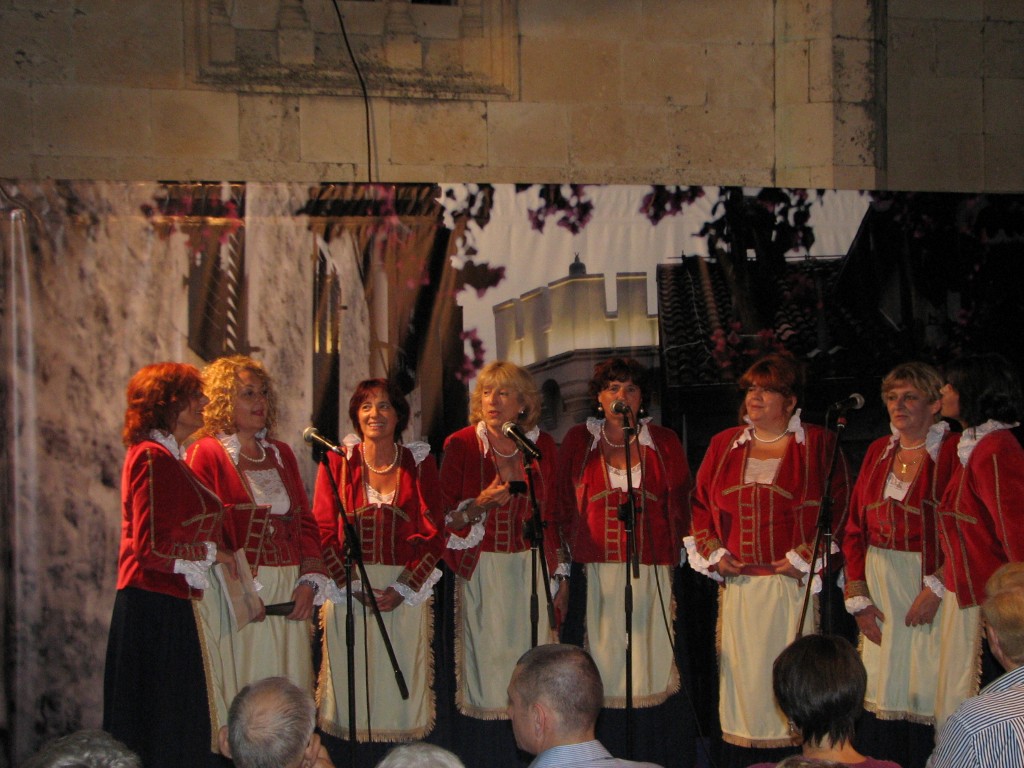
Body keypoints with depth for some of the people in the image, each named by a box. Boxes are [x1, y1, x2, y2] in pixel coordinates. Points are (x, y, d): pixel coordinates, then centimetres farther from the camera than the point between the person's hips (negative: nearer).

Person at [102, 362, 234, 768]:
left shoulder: (168, 458, 17)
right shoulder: (153, 458, -14)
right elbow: (151, 546, -21)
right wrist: (211, 552, -8)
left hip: (168, 605, 10)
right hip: (154, 608, -10)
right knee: (159, 733, -4)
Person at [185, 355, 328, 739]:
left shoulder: (281, 454, 17)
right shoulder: (206, 454, -1)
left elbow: (305, 521, 14)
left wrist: (308, 581, 0)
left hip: (287, 592, 5)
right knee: (241, 691, -5)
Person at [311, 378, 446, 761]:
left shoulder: (419, 462, 5)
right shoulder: (337, 462, 4)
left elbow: (434, 533, 2)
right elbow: (324, 532, -1)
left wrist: (404, 588, -9)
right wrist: (353, 586, -12)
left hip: (406, 589, 1)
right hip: (349, 588, 0)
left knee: (402, 677, 0)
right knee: (353, 676, -1)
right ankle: (359, 755, 7)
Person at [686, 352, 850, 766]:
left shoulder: (818, 444, 2)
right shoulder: (723, 445, 14)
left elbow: (837, 507, -4)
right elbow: (700, 503, 16)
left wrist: (803, 558, -11)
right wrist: (712, 552, 2)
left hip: (795, 583, -3)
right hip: (738, 586, 4)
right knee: (742, 674, 4)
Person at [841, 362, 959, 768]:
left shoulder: (954, 452, -7)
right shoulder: (878, 451, 12)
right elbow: (854, 527, 11)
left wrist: (936, 587, -18)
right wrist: (857, 595, 4)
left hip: (930, 580, -5)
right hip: (880, 585, 5)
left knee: (925, 694, -3)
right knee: (879, 693, 7)